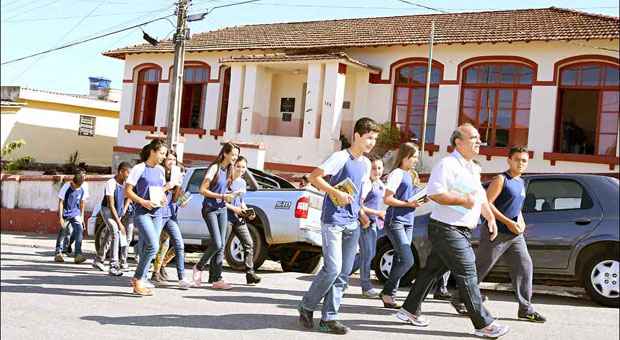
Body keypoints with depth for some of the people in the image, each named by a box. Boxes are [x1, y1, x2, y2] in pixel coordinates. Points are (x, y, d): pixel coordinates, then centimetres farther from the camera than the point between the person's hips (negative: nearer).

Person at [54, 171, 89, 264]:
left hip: (76, 213, 2)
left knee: (79, 230, -15)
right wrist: (60, 217, -15)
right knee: (63, 232, 3)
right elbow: (61, 202, -11)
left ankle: (78, 254, -15)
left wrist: (82, 216, 11)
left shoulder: (83, 188, -5)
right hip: (65, 213, -2)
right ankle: (58, 253, 20)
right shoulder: (66, 187, -15)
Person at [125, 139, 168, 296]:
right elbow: (127, 191, -6)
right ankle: (138, 280, -9)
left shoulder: (160, 170, 13)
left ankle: (139, 280, 21)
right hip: (142, 213, -7)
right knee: (153, 245, -19)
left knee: (147, 248, 9)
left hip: (157, 213, 7)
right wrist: (143, 201, -18)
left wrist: (163, 197, 4)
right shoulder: (139, 169, -6)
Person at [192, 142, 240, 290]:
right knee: (217, 244, -14)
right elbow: (203, 190, -13)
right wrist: (222, 196, -18)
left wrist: (229, 196, 3)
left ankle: (217, 279, 4)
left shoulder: (229, 170, 11)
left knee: (221, 246, 2)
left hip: (222, 210, 7)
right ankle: (199, 267, 10)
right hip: (210, 209, -7)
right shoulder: (214, 168, -10)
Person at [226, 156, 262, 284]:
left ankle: (250, 274, -1)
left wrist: (248, 212, 9)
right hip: (227, 216, -7)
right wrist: (234, 209, -15)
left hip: (239, 217, 7)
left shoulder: (243, 182, 17)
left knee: (249, 244, -2)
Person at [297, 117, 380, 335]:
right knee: (332, 268, -13)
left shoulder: (366, 164, 13)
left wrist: (361, 213, 13)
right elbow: (314, 177, -13)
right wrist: (337, 193, -20)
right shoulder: (341, 158, -10)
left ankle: (329, 318, 11)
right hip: (333, 220, -7)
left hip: (352, 224, 8)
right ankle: (306, 306, 8)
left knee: (344, 273, 5)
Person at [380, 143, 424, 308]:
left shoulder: (412, 175, 19)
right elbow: (387, 199, -11)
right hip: (395, 221, -8)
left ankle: (390, 296, 9)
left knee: (400, 261, 5)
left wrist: (420, 201, 7)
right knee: (407, 260, -15)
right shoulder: (397, 173, -6)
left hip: (408, 223, 8)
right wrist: (408, 203, -18)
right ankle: (387, 292, -2)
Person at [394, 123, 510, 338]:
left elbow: (481, 196, 29)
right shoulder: (447, 164, -13)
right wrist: (463, 201, -24)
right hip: (447, 230, -10)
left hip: (462, 231, 10)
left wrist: (490, 218, 21)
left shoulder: (472, 168, 18)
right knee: (467, 275, -6)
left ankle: (410, 310, 23)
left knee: (433, 270, 14)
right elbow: (434, 193, -22)